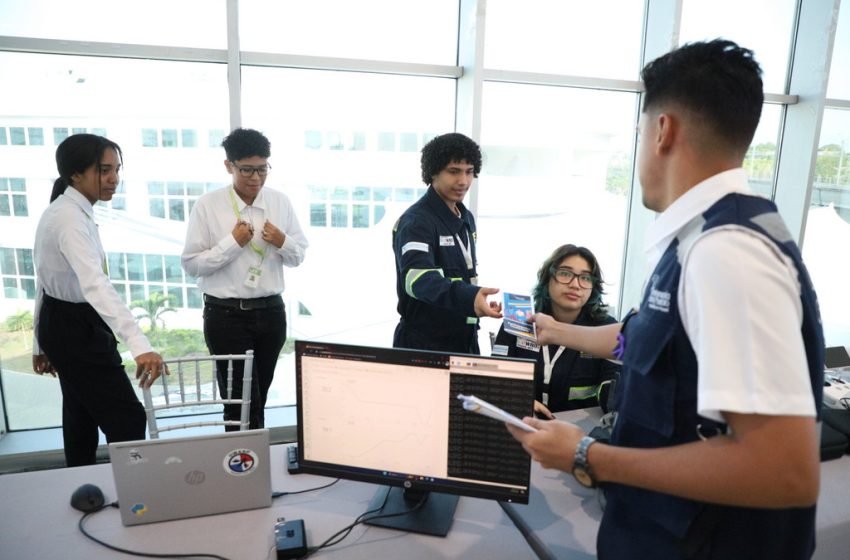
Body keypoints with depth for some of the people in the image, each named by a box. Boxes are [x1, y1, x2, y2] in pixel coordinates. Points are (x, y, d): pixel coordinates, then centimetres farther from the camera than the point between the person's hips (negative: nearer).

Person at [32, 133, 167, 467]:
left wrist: (41, 343, 18)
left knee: (82, 417, 22)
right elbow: (95, 285, -40)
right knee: (128, 419, -5)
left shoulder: (60, 211, 6)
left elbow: (47, 279, 12)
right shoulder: (71, 218, -25)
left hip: (62, 324, 10)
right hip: (77, 328, -10)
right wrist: (139, 345, -51)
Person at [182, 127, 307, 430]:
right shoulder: (208, 206, -7)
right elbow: (191, 264, -9)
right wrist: (233, 242, -18)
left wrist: (282, 242, -13)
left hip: (271, 312, 4)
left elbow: (298, 256, 8)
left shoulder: (280, 202, 3)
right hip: (226, 314, -4)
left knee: (259, 397, 18)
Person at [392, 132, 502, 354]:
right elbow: (418, 278, -36)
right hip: (423, 346, -7)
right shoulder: (417, 221, -18)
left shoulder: (466, 218, 7)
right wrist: (469, 298, -50)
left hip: (464, 342, 8)